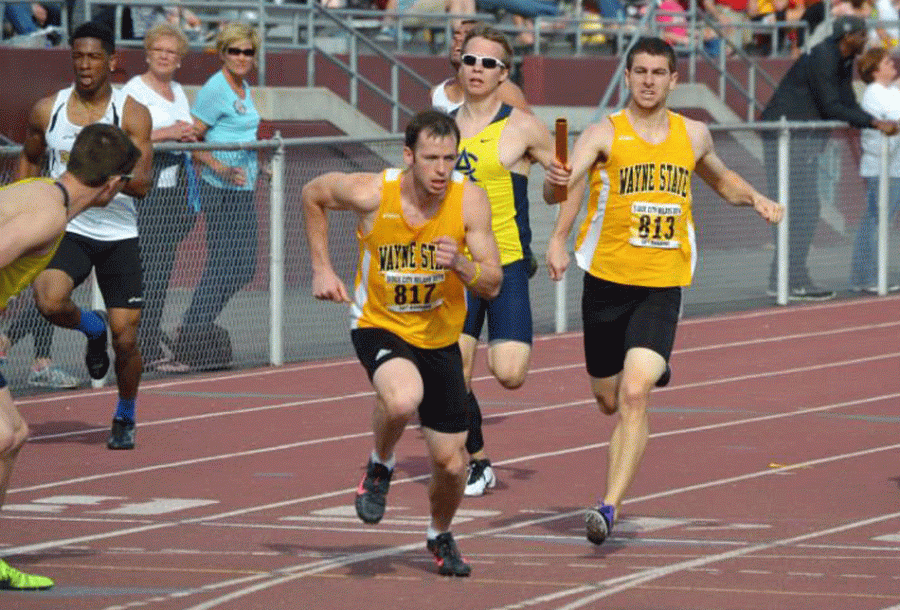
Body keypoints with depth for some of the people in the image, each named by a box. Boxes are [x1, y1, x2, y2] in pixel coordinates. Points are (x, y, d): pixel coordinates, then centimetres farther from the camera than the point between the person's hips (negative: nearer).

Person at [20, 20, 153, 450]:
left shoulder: (132, 115, -8)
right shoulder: (47, 111, 0)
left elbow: (142, 184, -15)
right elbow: (29, 159, 19)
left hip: (118, 235, -1)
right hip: (67, 231, 1)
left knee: (125, 339, -1)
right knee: (49, 302, -29)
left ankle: (125, 417, 27)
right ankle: (92, 328, 8)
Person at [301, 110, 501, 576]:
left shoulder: (469, 200, -16)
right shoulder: (371, 193, -19)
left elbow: (492, 285, -13)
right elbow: (312, 194, 2)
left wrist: (461, 265, -34)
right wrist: (321, 268, 1)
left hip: (440, 338, 2)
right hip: (379, 327, -2)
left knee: (450, 461, 5)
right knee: (402, 398, -37)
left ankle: (440, 536, 39)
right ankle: (380, 466, -3)